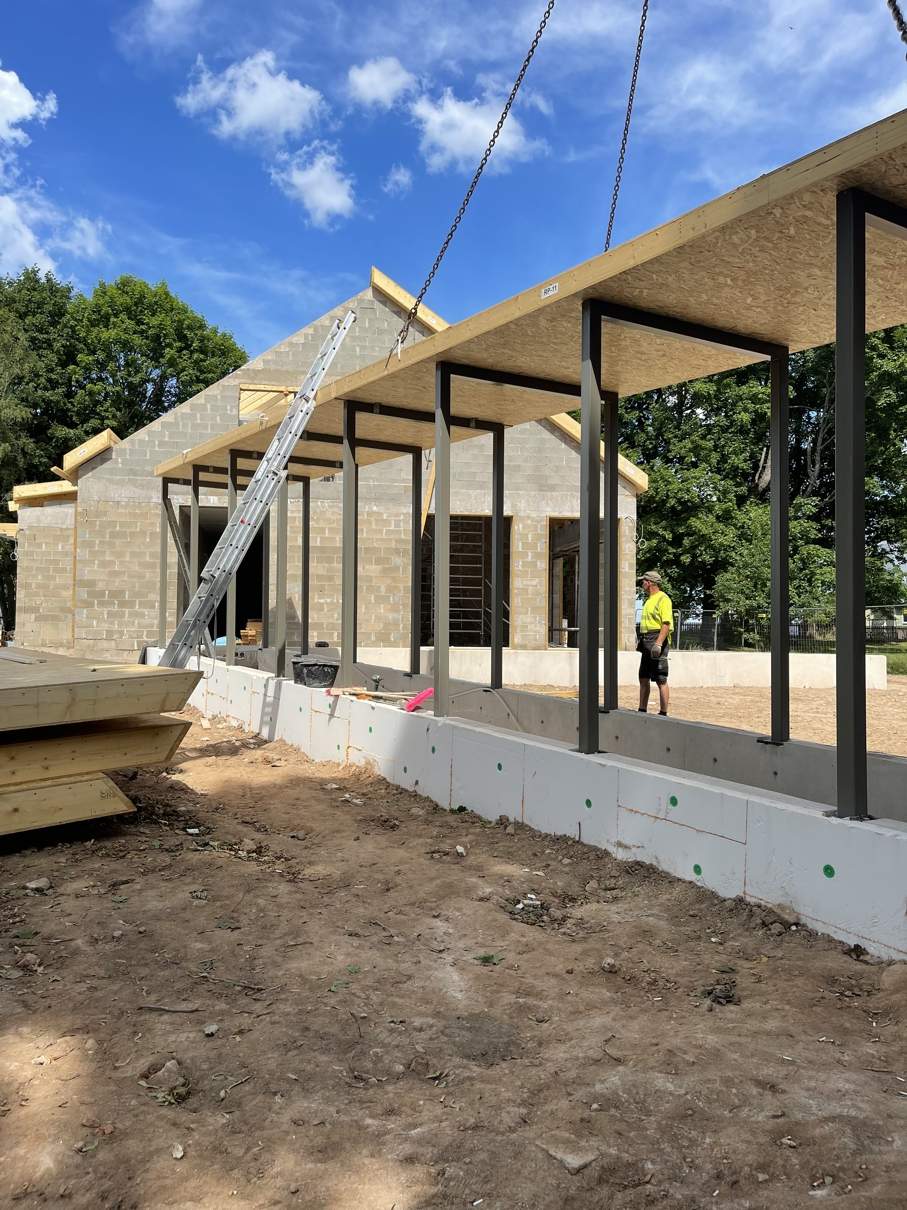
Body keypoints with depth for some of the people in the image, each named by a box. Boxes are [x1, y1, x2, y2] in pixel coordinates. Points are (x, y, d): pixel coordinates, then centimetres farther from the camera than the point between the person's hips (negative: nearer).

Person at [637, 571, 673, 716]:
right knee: (643, 678, 13)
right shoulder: (649, 600, 19)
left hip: (657, 642, -10)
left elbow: (666, 624, -20)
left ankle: (663, 714, -2)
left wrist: (658, 644, -27)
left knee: (661, 680, -6)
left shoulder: (663, 599, -11)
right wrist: (641, 641, 24)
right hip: (646, 643, 10)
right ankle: (642, 711, 20)